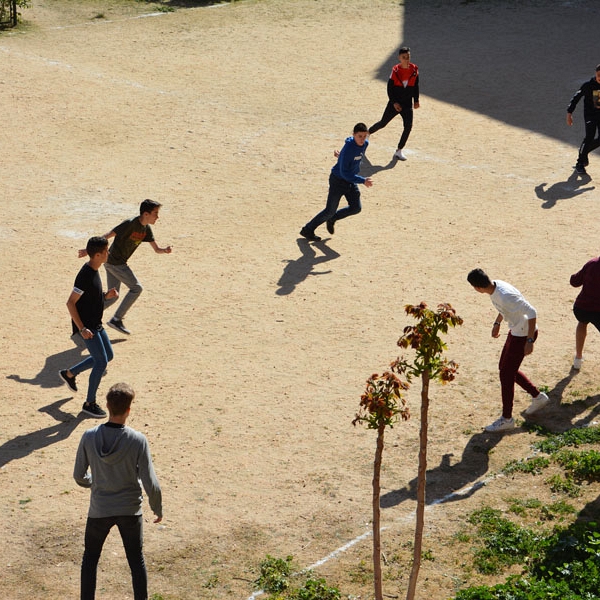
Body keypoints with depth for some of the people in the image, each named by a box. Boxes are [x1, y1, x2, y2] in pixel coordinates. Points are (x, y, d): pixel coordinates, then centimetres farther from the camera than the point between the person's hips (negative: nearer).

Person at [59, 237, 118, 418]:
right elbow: (70, 303, -23)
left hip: (96, 324, 10)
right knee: (101, 362, -7)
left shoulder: (94, 271, 5)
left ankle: (69, 373, 32)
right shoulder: (85, 276, -24)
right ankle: (89, 403, 5)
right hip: (87, 326, -10)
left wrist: (106, 296, 0)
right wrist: (82, 329, -24)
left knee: (108, 356, 18)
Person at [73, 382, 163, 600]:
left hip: (99, 510, 1)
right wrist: (158, 509, 2)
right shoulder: (138, 440, -19)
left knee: (90, 558, 20)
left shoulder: (89, 437, -14)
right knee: (136, 560, 16)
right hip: (130, 511, -1)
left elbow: (79, 476, -3)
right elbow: (151, 484, -16)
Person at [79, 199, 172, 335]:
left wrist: (165, 250, -14)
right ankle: (117, 319, -2)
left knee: (112, 297, 13)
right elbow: (108, 236, -23)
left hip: (111, 263, 9)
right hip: (115, 262, -9)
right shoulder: (130, 224, -20)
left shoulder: (146, 229, 6)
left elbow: (156, 249, 9)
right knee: (136, 288, -5)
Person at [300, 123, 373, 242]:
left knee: (356, 208, 2)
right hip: (338, 180, -7)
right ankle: (307, 230, 16)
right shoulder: (348, 148, -31)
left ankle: (332, 219, 25)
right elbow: (344, 173, -30)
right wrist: (363, 180, -34)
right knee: (330, 211, -1)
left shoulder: (365, 144, -8)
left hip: (351, 180, 7)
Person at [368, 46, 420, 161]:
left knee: (408, 126, -10)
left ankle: (399, 151, 2)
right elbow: (390, 87, -7)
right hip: (395, 103, -2)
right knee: (383, 123, 7)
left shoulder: (414, 69, -3)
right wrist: (394, 102, -14)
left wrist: (416, 100, 7)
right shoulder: (395, 70, -12)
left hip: (407, 104, 2)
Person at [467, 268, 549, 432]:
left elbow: (531, 312, -30)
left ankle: (506, 419, 11)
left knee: (506, 375, -1)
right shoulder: (495, 285, -5)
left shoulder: (505, 295, -34)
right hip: (515, 331, 10)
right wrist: (497, 323, 18)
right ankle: (538, 397, 34)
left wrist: (529, 341, -26)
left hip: (524, 334, -10)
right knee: (505, 367, 20)